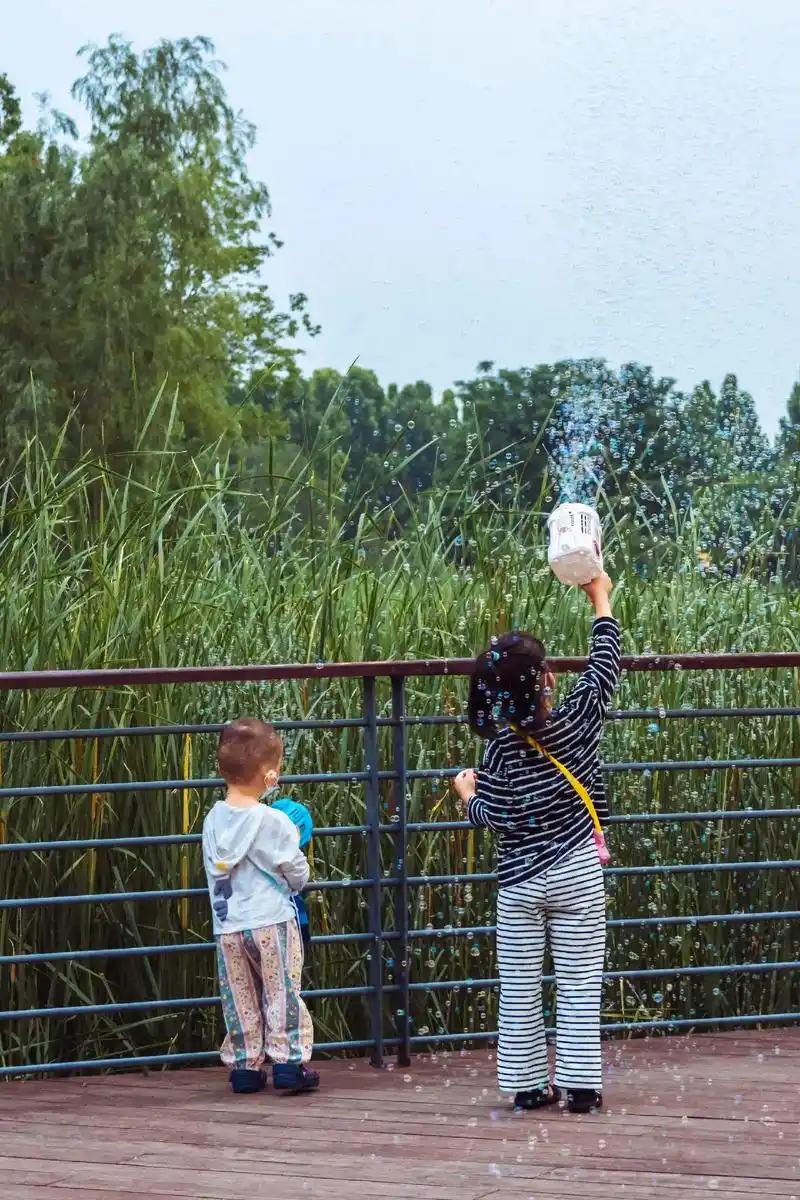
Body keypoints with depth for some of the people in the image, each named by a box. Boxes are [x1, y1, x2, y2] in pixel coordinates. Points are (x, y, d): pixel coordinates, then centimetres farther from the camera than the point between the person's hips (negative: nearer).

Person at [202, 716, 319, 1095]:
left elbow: (214, 871, 11)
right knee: (282, 993, 3)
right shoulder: (273, 822, -13)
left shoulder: (214, 820, 2)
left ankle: (244, 1065, 12)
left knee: (240, 999, 11)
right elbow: (297, 875, -3)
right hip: (271, 922, -4)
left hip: (227, 927, 5)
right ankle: (289, 1061, 1)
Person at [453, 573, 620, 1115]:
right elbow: (604, 669, 3)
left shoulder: (501, 750, -8)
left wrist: (467, 791, 16)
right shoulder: (575, 723, -10)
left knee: (520, 990, 9)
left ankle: (528, 1086, 11)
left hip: (519, 884, 1)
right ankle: (580, 1086, 3)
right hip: (576, 877, -1)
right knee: (579, 987, 4)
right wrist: (601, 599, 15)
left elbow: (490, 817, -6)